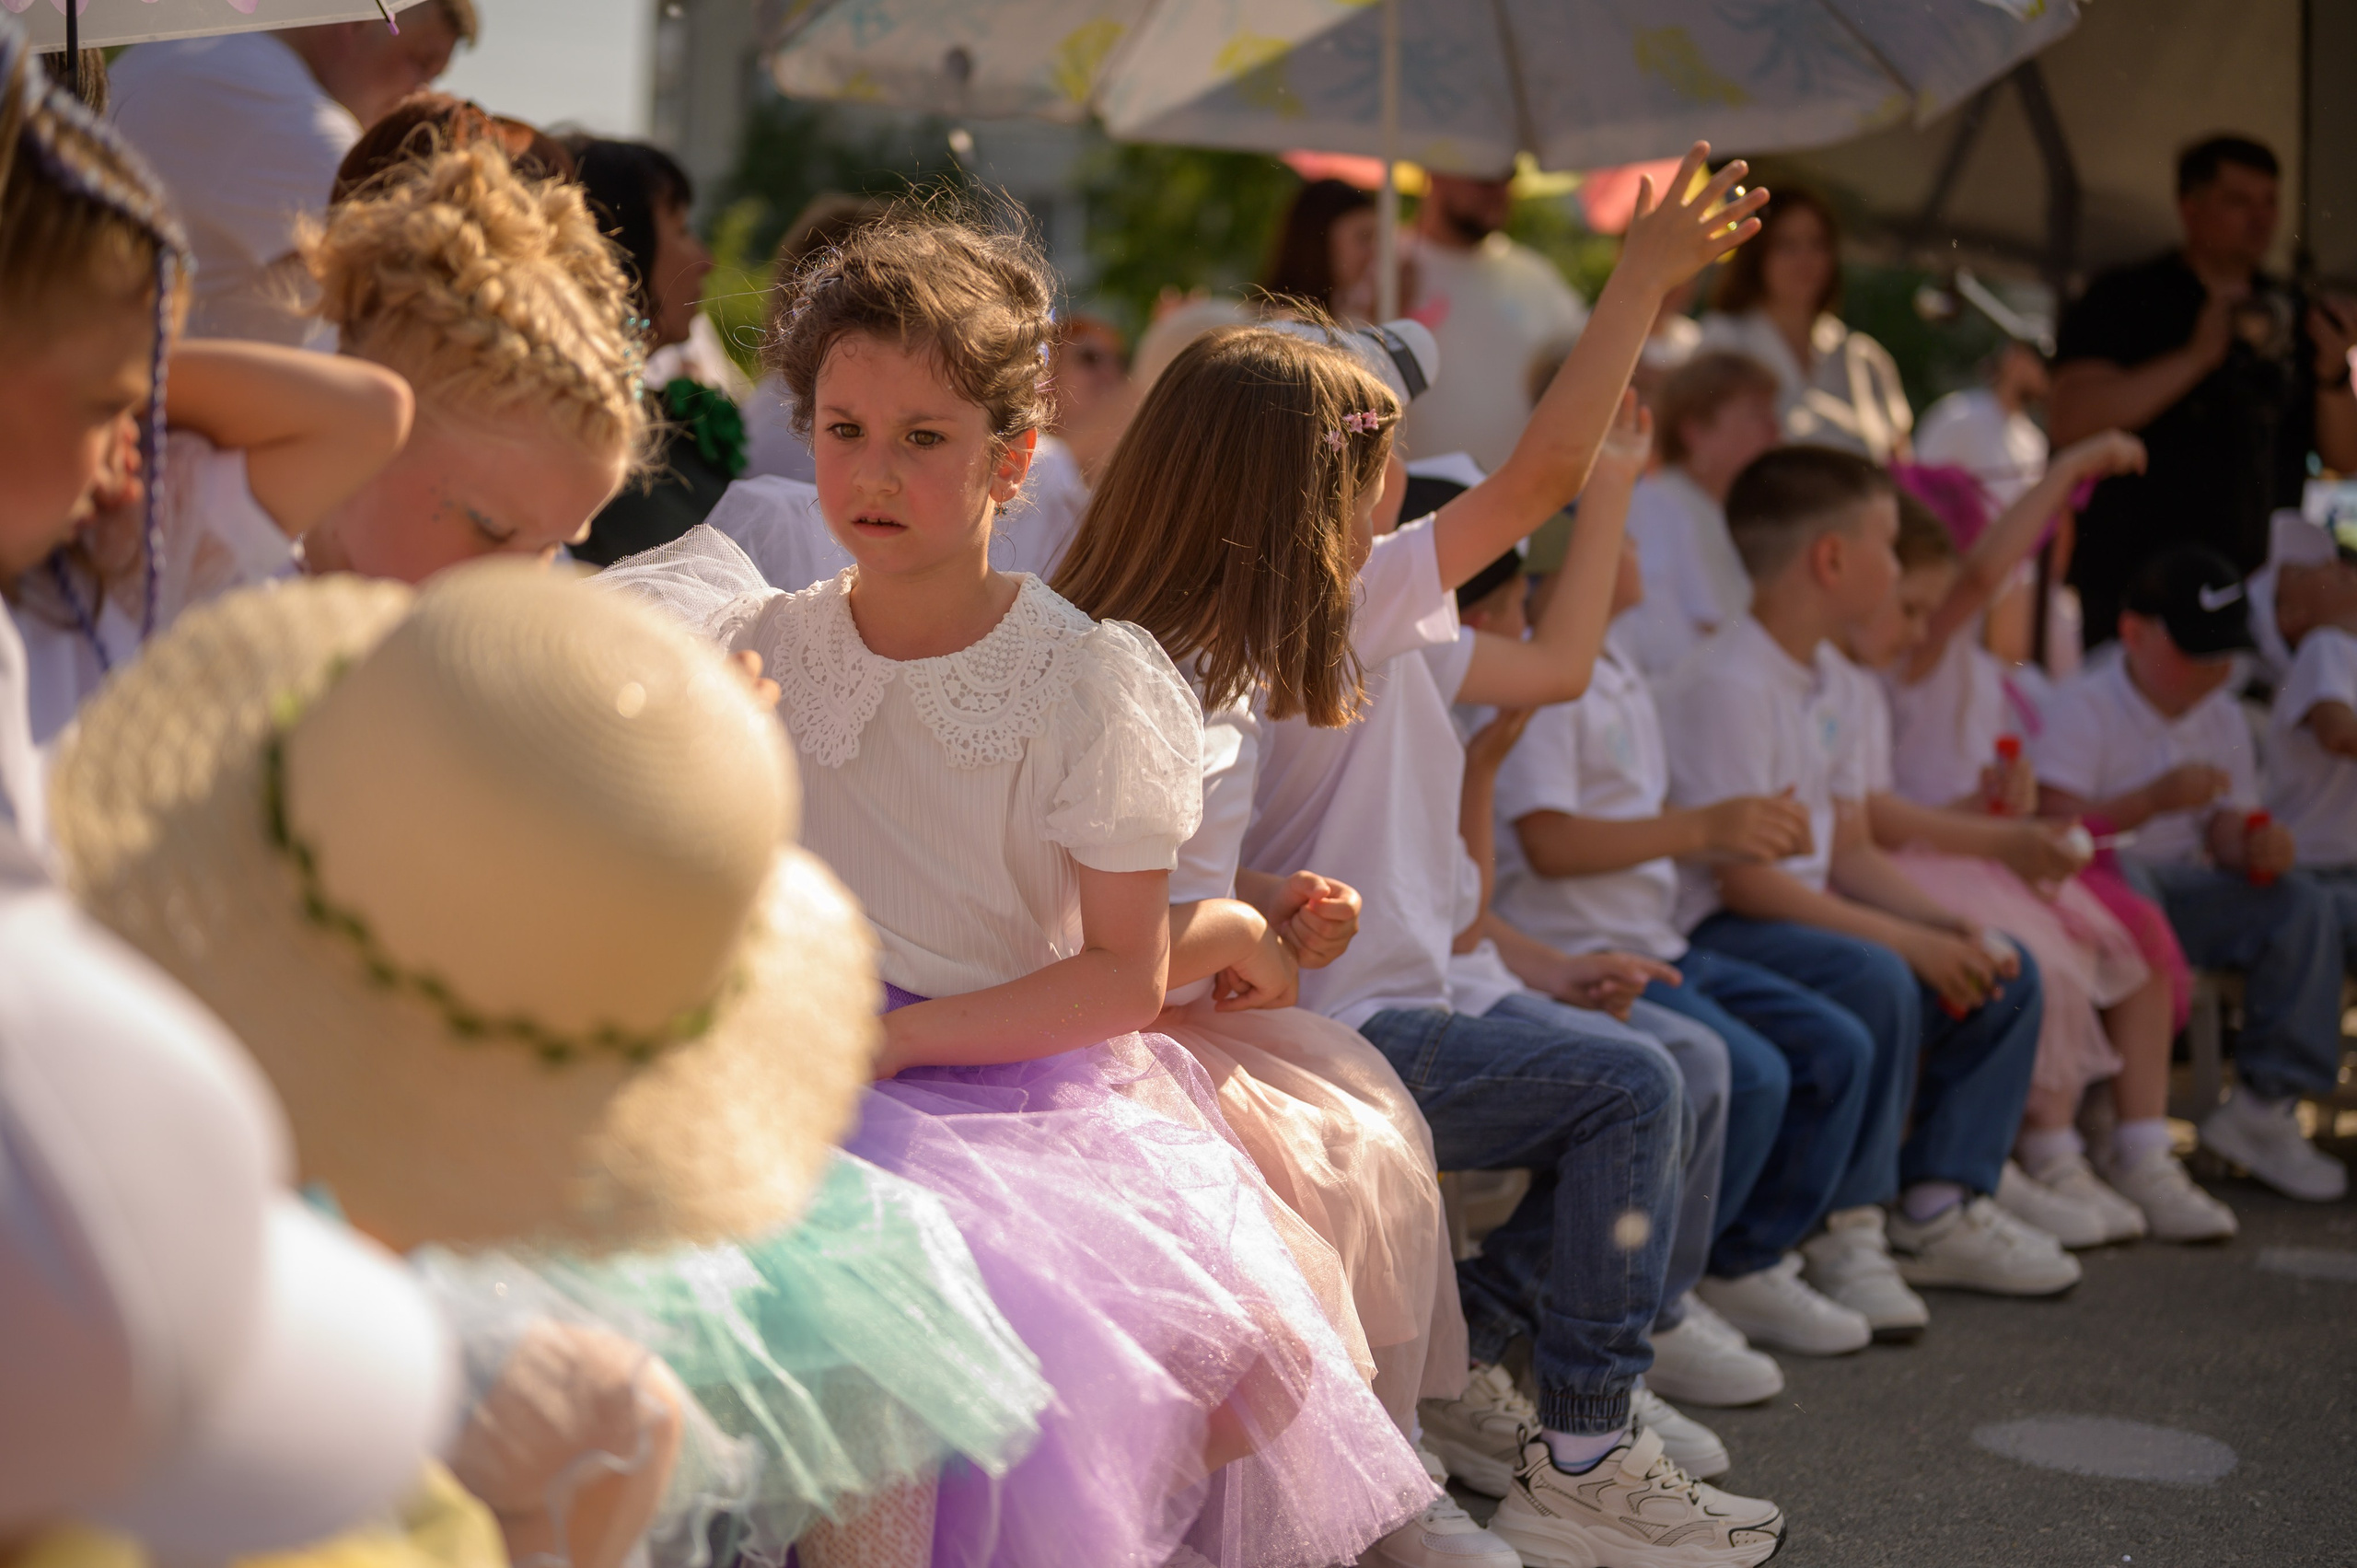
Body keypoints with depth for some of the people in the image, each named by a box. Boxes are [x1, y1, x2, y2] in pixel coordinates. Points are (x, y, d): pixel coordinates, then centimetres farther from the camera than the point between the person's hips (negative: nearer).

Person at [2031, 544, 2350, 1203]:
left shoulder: (2222, 717, 13)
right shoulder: (2082, 709, -9)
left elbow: (2225, 824, 9)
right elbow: (2052, 822, -20)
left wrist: (2256, 842, -17)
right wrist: (2157, 798, -30)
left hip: (2181, 888, 7)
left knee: (2304, 905, -14)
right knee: (2126, 883, -41)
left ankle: (2265, 1105, -16)